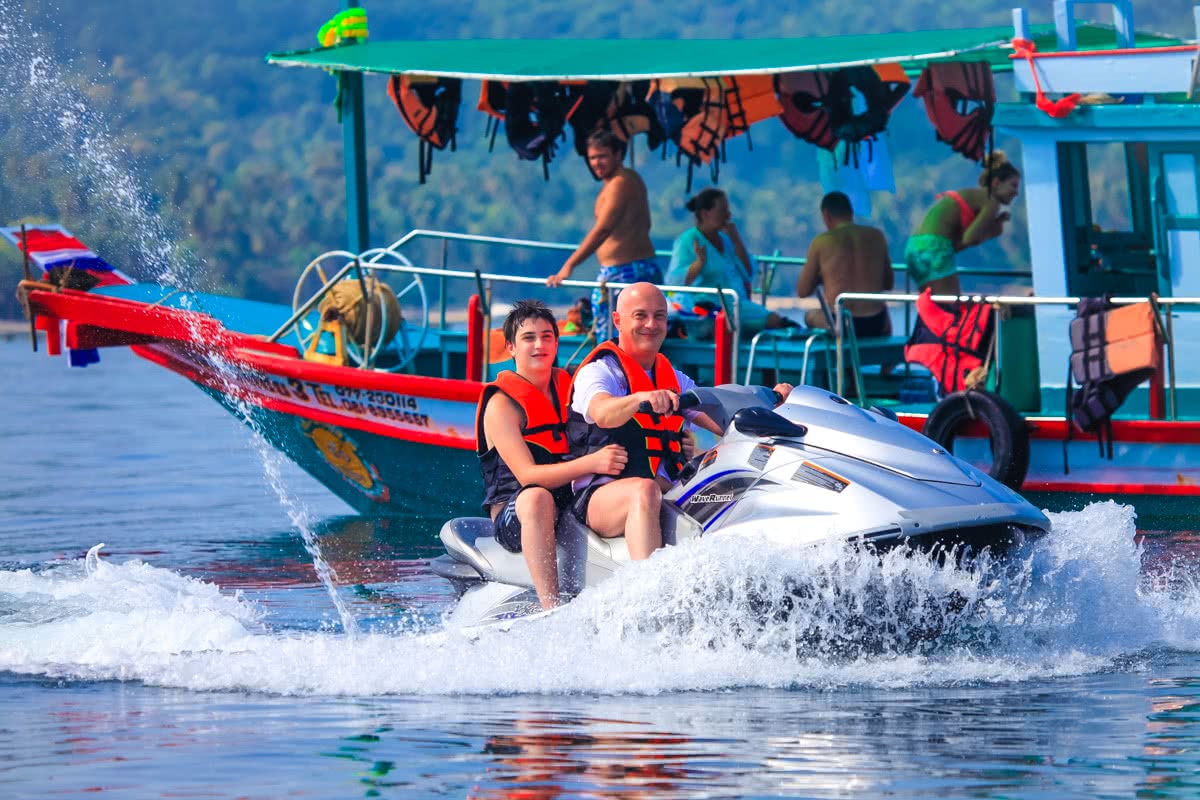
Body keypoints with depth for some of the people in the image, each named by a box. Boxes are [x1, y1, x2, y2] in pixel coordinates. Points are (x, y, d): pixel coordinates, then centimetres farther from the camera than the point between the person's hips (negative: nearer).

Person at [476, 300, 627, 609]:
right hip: (513, 517, -5)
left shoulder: (569, 386, 15)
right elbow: (527, 475, -16)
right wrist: (591, 463, -31)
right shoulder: (501, 405, -4)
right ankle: (552, 610, -51)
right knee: (537, 498, -41)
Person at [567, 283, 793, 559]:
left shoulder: (674, 380, 22)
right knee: (646, 491, -39)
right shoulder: (597, 372, -1)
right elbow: (602, 414, -25)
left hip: (667, 492, 6)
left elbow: (726, 424, 17)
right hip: (602, 493, -6)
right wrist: (642, 398, -46)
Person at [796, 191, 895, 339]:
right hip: (875, 326, 2)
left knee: (811, 315, 32)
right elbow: (889, 284, 16)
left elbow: (802, 291, 4)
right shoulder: (876, 236, 4)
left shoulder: (822, 241, -3)